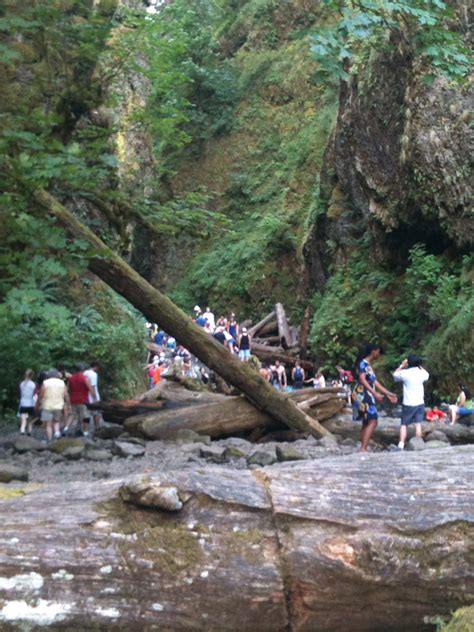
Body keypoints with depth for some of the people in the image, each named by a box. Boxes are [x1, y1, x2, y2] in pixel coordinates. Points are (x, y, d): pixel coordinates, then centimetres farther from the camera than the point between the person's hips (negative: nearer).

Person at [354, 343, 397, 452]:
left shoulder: (368, 365, 20)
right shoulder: (363, 363, -10)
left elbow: (375, 382, 22)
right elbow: (362, 380, -21)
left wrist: (388, 393, 22)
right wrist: (375, 393, -27)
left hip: (369, 397, 10)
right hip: (365, 396, -10)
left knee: (367, 423, 9)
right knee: (372, 422, -15)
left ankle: (363, 449, 9)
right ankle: (363, 448, -18)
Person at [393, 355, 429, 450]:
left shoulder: (404, 373, -11)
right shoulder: (421, 373, -2)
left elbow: (395, 374, 11)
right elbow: (427, 375, 24)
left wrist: (402, 365, 13)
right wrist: (419, 366, 21)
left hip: (408, 404, -2)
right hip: (419, 403, 3)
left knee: (403, 425, 4)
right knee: (418, 424, 5)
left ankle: (401, 445, -2)